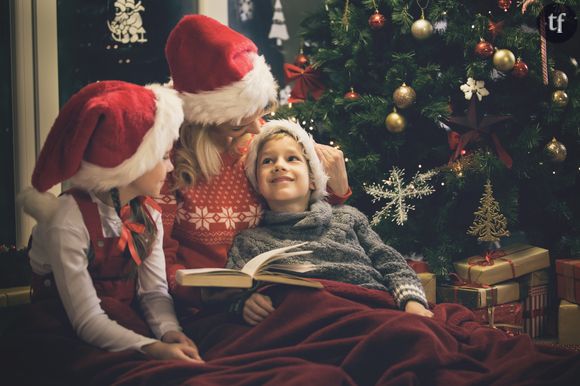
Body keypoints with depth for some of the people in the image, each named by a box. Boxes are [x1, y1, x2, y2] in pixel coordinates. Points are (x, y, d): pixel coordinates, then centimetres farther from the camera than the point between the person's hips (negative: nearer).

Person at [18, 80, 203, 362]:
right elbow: (88, 321, -28)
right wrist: (153, 349, -40)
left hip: (124, 316, 6)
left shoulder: (149, 213, -2)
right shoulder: (68, 220, -25)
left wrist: (170, 332, -28)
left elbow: (154, 291, -8)